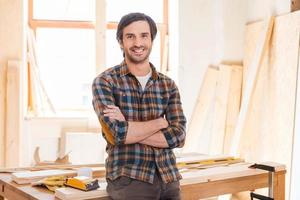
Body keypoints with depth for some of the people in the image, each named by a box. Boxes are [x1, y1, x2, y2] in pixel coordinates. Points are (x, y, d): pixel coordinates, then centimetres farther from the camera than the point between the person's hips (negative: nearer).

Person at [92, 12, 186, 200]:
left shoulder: (168, 85, 6)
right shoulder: (105, 82, -5)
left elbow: (178, 136, -5)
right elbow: (118, 132, -18)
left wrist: (129, 130, -14)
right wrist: (160, 122, -6)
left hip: (168, 179, 4)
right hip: (129, 180, -3)